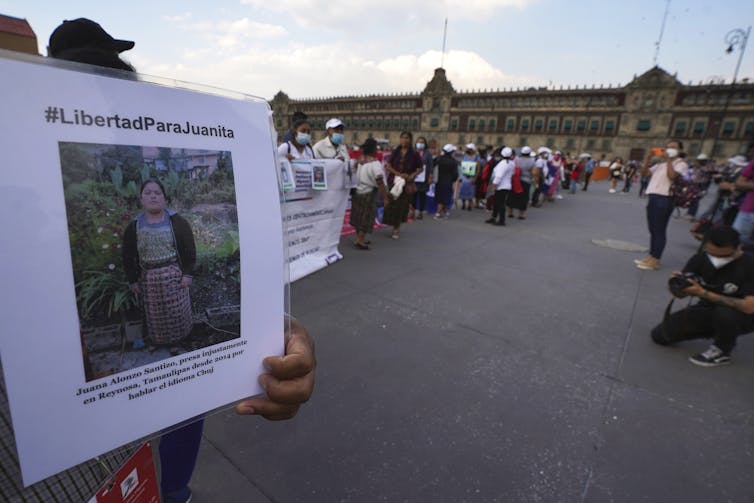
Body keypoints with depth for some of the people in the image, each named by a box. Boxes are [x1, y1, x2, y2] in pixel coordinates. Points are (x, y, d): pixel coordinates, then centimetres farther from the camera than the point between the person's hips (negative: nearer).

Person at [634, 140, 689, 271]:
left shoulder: (680, 164, -2)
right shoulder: (660, 164, 21)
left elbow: (672, 176, -19)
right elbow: (644, 173, 15)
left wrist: (669, 160, -12)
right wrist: (649, 158, 6)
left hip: (665, 199, -8)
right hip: (653, 198, 8)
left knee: (659, 230, -7)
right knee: (652, 230, 11)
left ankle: (655, 260, -4)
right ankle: (651, 256, 18)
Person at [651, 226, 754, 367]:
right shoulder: (699, 259, -14)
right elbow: (681, 294, -5)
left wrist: (704, 293, -35)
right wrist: (677, 285, -30)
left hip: (742, 316, -4)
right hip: (707, 310, 4)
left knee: (725, 313, -40)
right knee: (660, 335, -5)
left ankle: (722, 351, -8)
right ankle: (715, 331, 16)